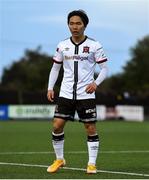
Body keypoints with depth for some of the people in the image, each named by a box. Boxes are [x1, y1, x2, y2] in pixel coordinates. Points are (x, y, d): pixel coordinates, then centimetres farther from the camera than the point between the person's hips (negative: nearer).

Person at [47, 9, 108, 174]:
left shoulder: (94, 45, -3)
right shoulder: (62, 46, 5)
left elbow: (104, 68, 0)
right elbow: (55, 68, 14)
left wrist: (95, 83, -17)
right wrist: (50, 87, 2)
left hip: (86, 94, -2)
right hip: (66, 94, 3)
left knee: (90, 128, -3)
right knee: (57, 125, -3)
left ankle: (92, 164, 6)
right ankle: (59, 159, 14)